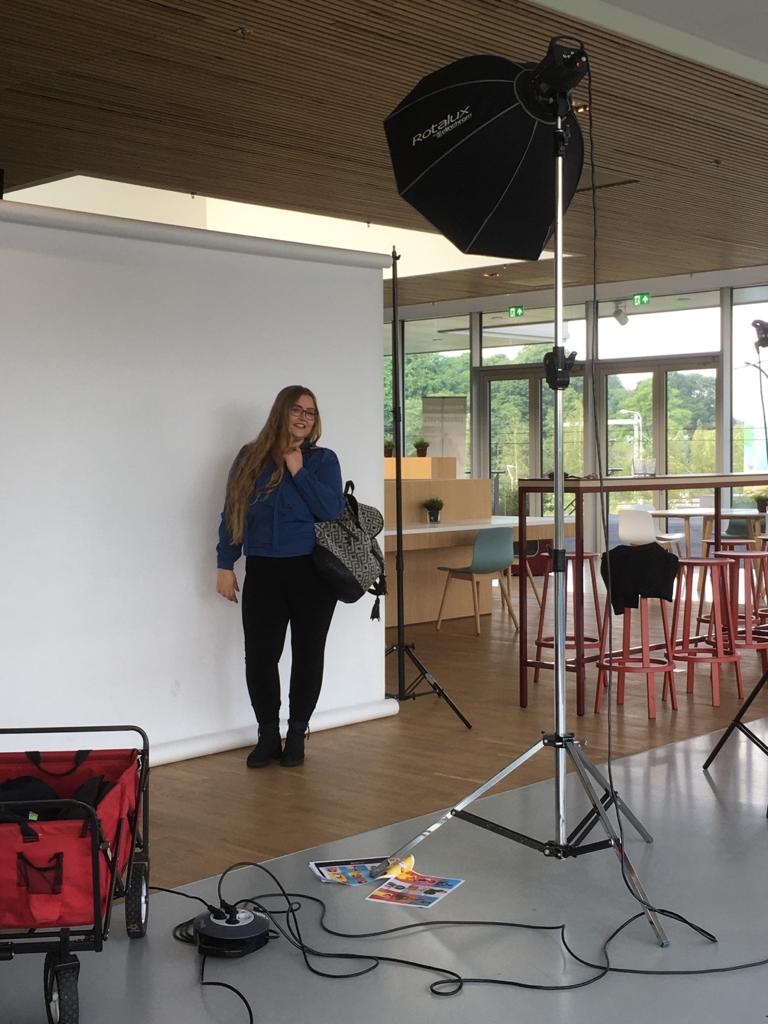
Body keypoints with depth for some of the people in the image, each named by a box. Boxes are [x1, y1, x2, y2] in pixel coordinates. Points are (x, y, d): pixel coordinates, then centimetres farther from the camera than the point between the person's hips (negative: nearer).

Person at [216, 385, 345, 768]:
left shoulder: (322, 459, 3)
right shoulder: (251, 457, 7)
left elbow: (333, 510, -11)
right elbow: (232, 514, 8)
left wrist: (298, 471, -12)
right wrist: (225, 565, 4)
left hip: (312, 571, -1)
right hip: (263, 572, 1)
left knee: (308, 656, 7)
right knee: (259, 657, -3)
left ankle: (296, 735, 22)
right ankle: (268, 736, 15)